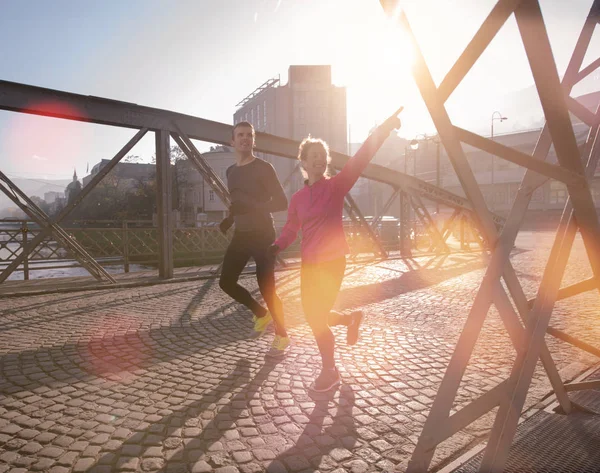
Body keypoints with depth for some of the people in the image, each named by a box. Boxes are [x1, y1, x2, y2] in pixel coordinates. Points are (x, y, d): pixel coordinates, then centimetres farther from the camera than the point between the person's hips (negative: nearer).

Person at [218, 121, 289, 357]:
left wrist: (251, 207, -26)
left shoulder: (264, 168, -8)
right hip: (240, 235, 7)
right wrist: (228, 220, 7)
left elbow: (282, 202, -15)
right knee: (226, 282, 4)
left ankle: (282, 336, 11)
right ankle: (261, 313, 27)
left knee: (266, 287, -9)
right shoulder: (231, 171, 13)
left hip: (262, 234, -7)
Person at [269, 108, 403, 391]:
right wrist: (276, 247, -9)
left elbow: (360, 159, -18)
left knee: (317, 318, -2)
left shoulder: (336, 186, -7)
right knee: (312, 316, 13)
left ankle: (330, 372, 22)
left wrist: (385, 128, -27)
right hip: (308, 264, 5)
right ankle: (351, 318, 44)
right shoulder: (298, 198, 4)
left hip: (332, 263, -5)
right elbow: (291, 229, 7)